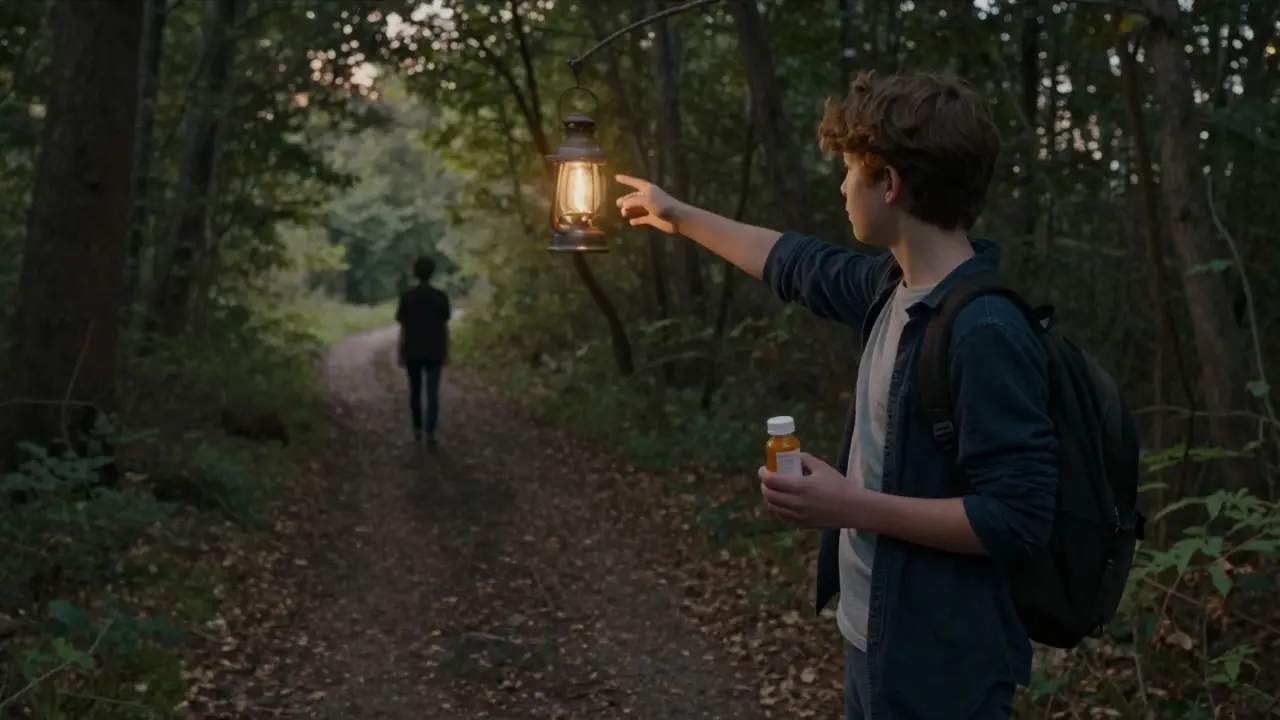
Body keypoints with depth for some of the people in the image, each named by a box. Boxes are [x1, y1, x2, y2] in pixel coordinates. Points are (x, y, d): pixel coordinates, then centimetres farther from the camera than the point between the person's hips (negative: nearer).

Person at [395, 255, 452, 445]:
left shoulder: (407, 296, -7)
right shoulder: (441, 296, -5)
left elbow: (403, 328, -6)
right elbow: (445, 327, -2)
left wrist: (400, 353, 1)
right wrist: (446, 352, 8)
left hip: (412, 352, 0)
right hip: (434, 352, 0)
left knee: (415, 390, 16)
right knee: (433, 393, 1)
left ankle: (418, 429, 24)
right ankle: (430, 432, -10)